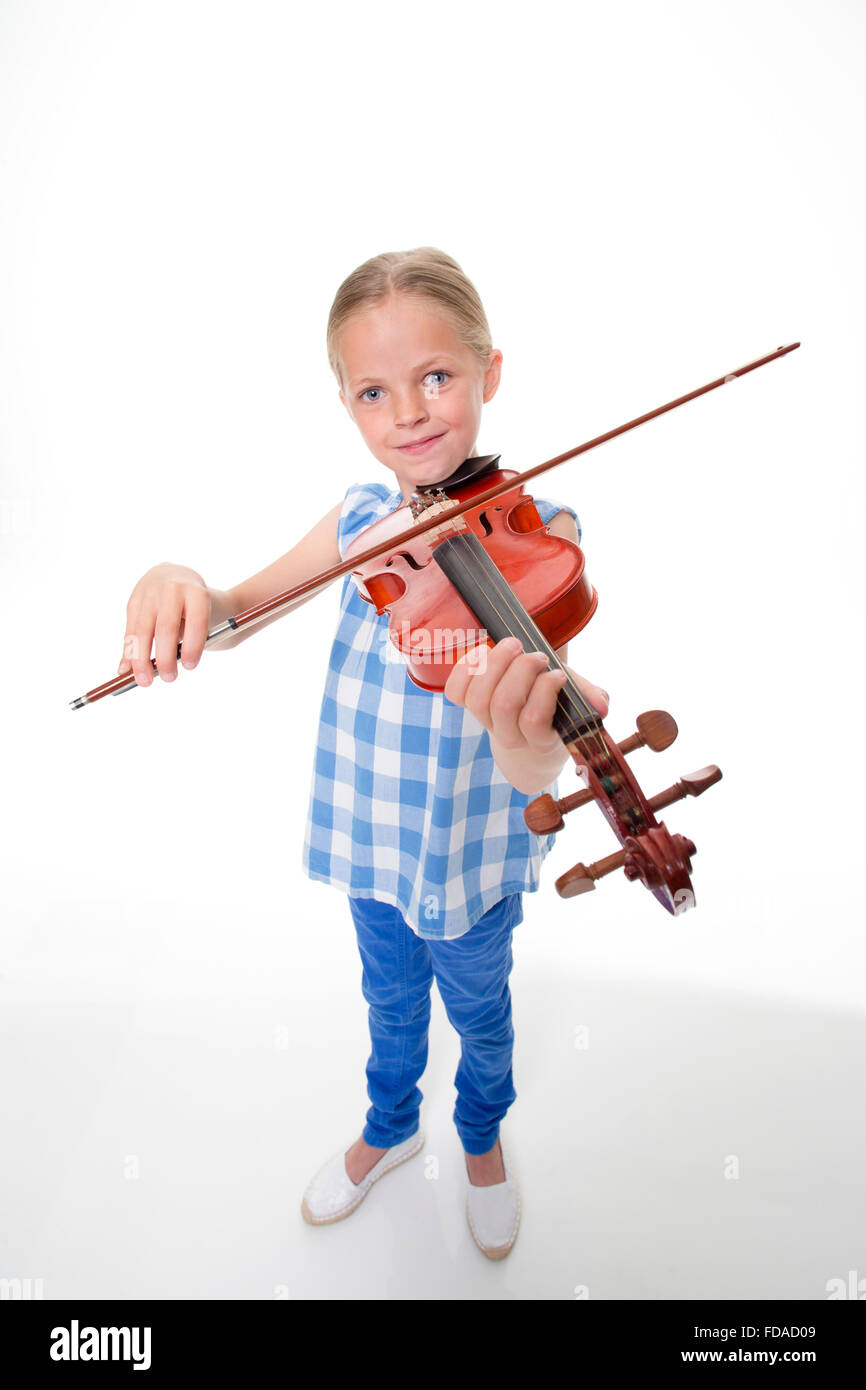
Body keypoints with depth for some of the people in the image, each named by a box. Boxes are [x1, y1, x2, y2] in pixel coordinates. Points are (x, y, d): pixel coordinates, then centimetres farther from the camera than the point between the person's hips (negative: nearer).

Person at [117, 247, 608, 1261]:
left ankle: (483, 1139, 56)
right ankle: (389, 1130, 58)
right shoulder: (360, 519, -9)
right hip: (368, 832, 4)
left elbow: (536, 774, -34)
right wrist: (176, 587, -29)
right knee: (391, 1001, 28)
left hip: (471, 851, -3)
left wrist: (525, 734, -60)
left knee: (478, 1012, 24)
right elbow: (235, 614, -4)